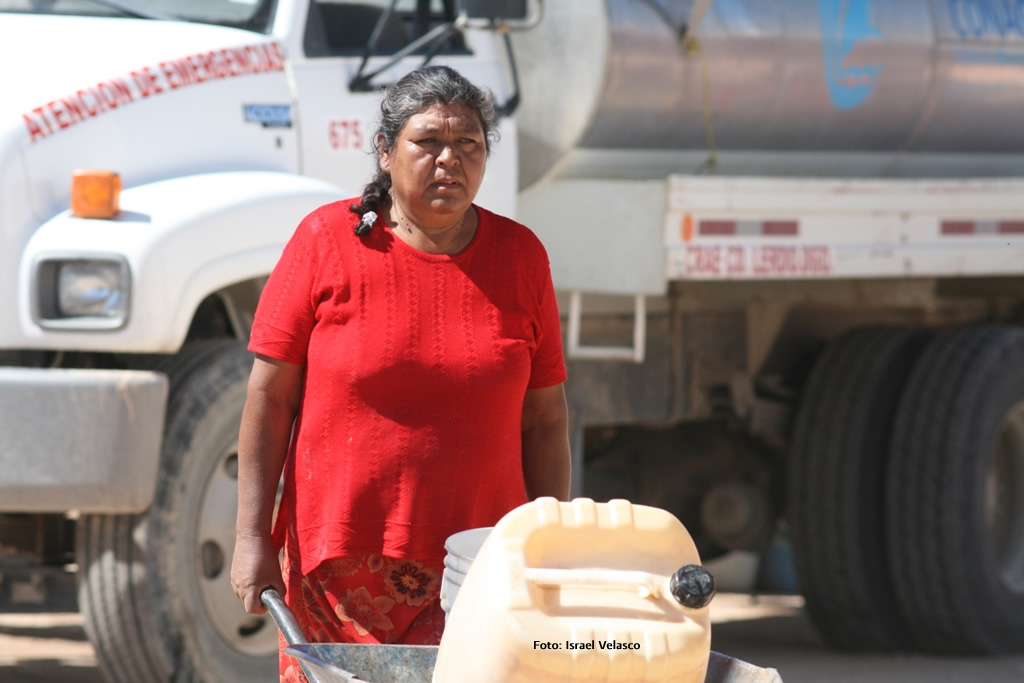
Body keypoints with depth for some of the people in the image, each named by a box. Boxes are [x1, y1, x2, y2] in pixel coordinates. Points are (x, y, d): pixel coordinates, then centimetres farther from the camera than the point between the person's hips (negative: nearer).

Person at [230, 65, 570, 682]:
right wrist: (253, 538, -4)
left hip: (479, 568, 1)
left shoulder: (520, 256, 8)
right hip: (340, 561, -1)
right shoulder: (328, 240, 1)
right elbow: (270, 395, 0)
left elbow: (545, 418, 10)